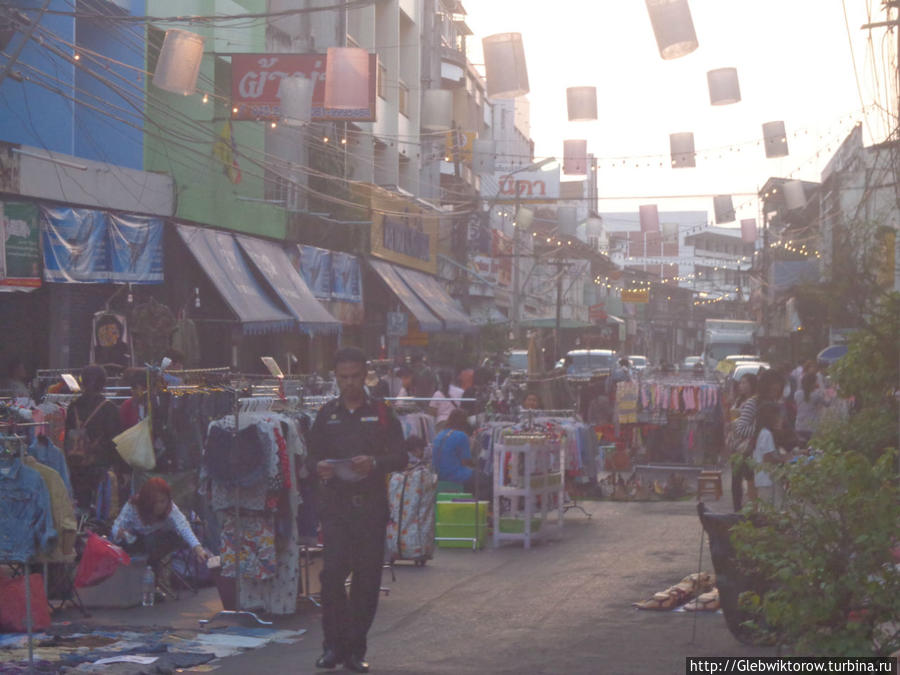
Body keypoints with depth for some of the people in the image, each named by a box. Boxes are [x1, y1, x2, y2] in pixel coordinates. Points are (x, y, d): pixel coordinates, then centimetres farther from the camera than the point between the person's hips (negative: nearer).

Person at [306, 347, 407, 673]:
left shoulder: (382, 413, 8)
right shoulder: (327, 413, 12)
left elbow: (400, 456, 2)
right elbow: (311, 457, 13)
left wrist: (374, 463, -17)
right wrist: (319, 467, -10)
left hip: (371, 503, 0)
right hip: (334, 503, 0)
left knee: (367, 578, 1)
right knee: (332, 572, -11)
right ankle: (333, 645, -2)